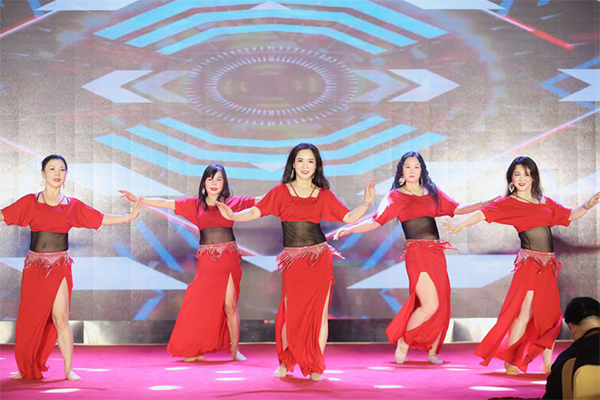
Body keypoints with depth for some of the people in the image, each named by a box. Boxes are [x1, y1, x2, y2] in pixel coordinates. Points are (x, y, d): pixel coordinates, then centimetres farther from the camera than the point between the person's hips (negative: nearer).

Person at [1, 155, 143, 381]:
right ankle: (26, 368, 18)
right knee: (30, 319, 4)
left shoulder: (72, 205, 7)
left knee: (60, 318, -8)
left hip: (60, 267, 0)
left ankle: (69, 369, -1)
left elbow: (102, 219, 11)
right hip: (34, 266, 0)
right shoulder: (30, 202, 4)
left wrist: (130, 217, 7)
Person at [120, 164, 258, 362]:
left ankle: (235, 350, 6)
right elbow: (165, 203, 12)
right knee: (200, 304, -2)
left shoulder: (233, 203, 8)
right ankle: (196, 351, 7)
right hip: (206, 260, 2)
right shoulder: (195, 204, 11)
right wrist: (138, 199, 10)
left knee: (229, 305, -5)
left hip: (229, 258, -1)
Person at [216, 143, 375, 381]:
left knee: (319, 313, 1)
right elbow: (256, 212, -1)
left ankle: (316, 367, 12)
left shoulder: (323, 195, 7)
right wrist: (233, 216, -17)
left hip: (319, 258, 1)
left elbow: (349, 218, 7)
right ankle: (285, 362, 17)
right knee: (291, 313, -3)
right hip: (293, 261, -1)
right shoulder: (282, 192, 4)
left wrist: (367, 202, -7)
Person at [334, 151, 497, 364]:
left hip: (437, 252, 5)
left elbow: (457, 209, 19)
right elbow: (375, 221, -4)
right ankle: (403, 342, 3)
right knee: (430, 305, -16)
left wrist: (484, 203, 12)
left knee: (442, 306, 3)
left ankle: (432, 352, 16)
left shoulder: (432, 193, 17)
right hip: (417, 253, -5)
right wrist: (349, 229, -18)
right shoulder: (396, 196, 4)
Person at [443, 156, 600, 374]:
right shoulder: (509, 203, 0)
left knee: (550, 315, 6)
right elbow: (484, 213, -12)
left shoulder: (546, 203, 16)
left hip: (548, 265, 6)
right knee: (525, 313, -11)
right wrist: (460, 225, -25)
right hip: (529, 262, -6)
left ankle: (547, 363, 13)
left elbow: (569, 216, 25)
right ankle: (509, 361, -2)